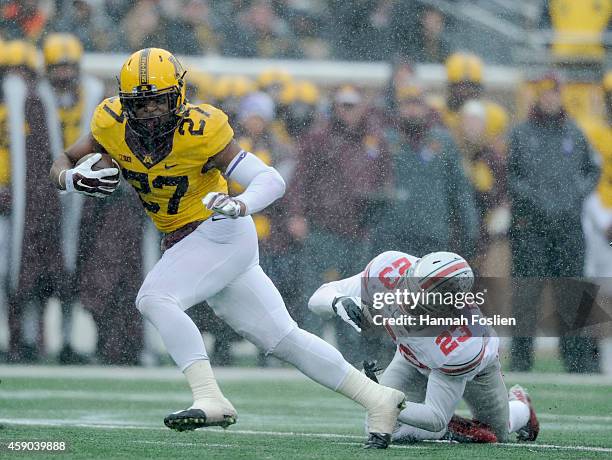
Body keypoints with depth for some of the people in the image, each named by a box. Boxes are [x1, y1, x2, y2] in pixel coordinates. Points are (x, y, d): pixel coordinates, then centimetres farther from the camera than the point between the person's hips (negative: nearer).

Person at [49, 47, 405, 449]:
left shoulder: (199, 131, -23)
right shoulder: (112, 126, -7)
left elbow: (273, 180, -24)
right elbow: (62, 167, 3)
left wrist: (240, 205, -45)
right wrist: (75, 179, -21)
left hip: (222, 233, -7)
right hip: (184, 243, 7)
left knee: (154, 298, -25)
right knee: (282, 338, 8)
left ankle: (210, 400, -29)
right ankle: (377, 398, 16)